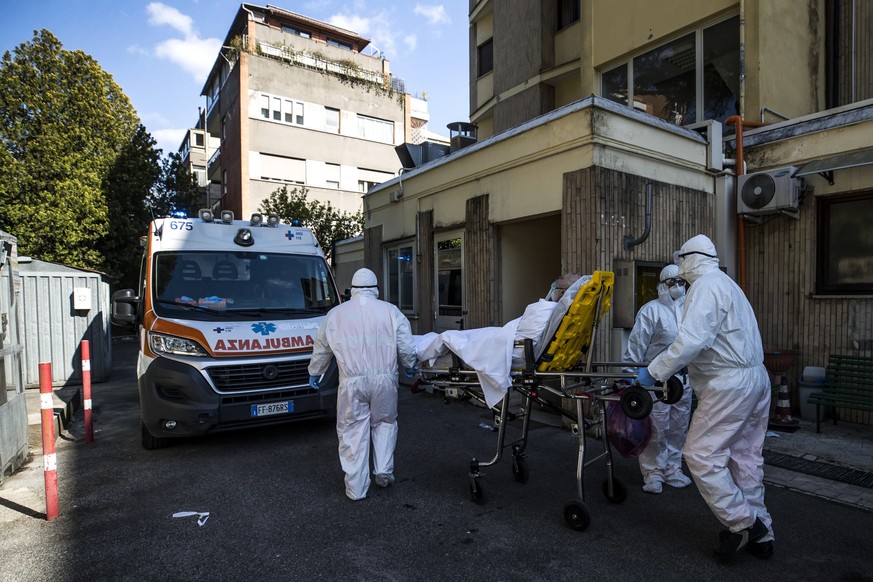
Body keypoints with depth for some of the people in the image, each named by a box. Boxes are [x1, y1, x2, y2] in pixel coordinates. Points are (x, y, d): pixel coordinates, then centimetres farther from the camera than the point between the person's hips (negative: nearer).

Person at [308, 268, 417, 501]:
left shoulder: (335, 314, 6)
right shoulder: (390, 311, 1)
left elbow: (321, 349, 15)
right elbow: (406, 347, 1)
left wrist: (314, 373, 30)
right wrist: (410, 366, 20)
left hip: (352, 382, 0)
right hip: (385, 379, 0)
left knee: (353, 432, 9)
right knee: (384, 423, 22)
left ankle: (356, 488, 14)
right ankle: (384, 471, 19)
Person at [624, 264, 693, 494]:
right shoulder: (651, 310, -7)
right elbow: (637, 344, -10)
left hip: (683, 378, 6)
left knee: (678, 428, 14)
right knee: (656, 428, -1)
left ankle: (672, 469, 28)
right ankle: (653, 473, 12)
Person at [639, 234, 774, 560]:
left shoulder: (705, 286, -14)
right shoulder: (726, 284, 19)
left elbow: (691, 340, -26)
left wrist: (654, 372, -19)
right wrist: (677, 367, 23)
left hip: (730, 384, -10)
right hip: (756, 378, 10)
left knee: (701, 454, -4)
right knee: (746, 457, 15)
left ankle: (742, 523, 3)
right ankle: (760, 534, 25)